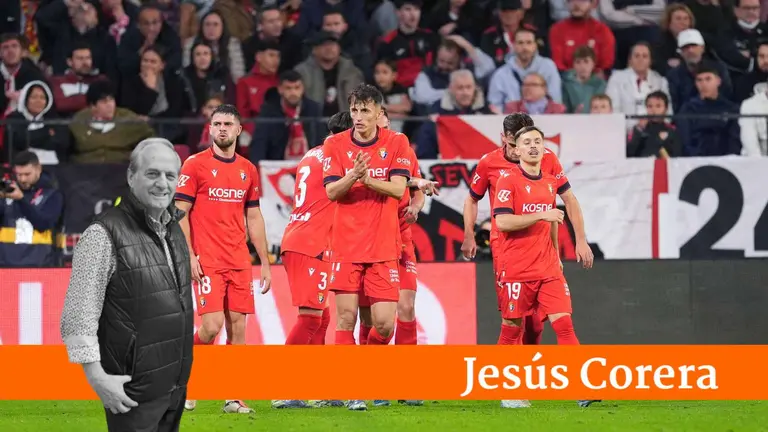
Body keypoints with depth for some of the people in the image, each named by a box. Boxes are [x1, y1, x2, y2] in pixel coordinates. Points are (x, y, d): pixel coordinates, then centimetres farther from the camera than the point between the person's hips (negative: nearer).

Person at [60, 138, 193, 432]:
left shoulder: (174, 228, 9)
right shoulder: (105, 234, -15)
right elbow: (78, 316, -18)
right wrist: (97, 378, -22)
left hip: (176, 383, 8)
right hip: (134, 390, -8)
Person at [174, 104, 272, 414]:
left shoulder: (248, 170, 12)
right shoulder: (195, 165, -2)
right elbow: (180, 212, -4)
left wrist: (265, 262, 13)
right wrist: (189, 255, -13)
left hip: (239, 261, 5)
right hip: (206, 260, -5)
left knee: (237, 326, 1)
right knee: (212, 325, -14)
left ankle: (233, 397, 5)